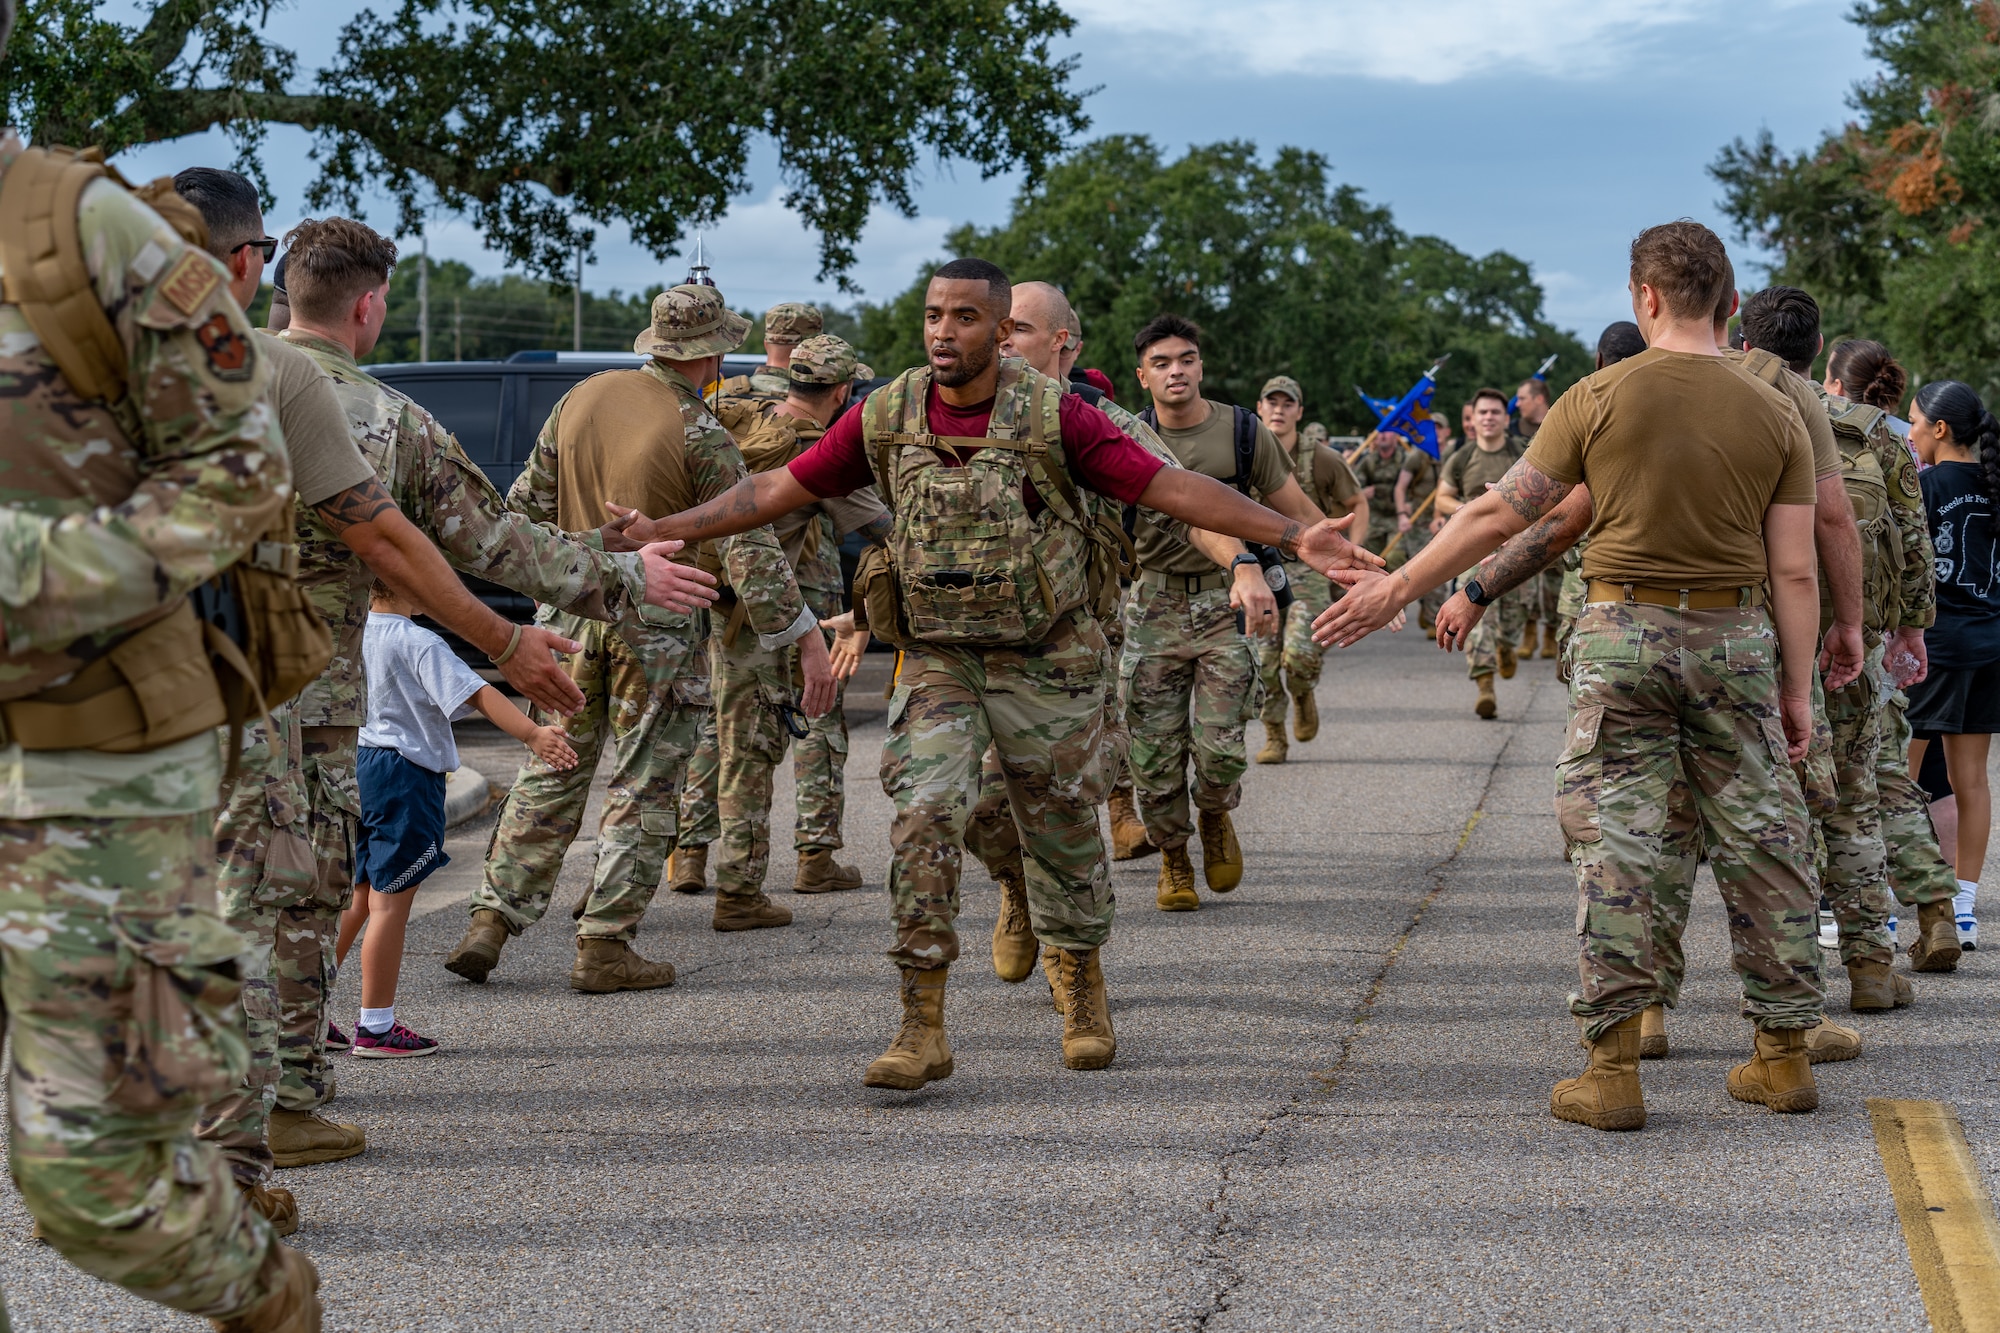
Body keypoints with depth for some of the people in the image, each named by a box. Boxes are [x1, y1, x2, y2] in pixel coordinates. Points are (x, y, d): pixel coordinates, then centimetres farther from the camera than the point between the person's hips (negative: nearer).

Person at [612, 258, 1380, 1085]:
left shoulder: (1053, 416, -12)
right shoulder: (886, 418, -4)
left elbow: (1170, 488, -13)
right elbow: (778, 489, 4)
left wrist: (1293, 537, -19)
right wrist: (662, 532, 2)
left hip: (1046, 663, -1)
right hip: (938, 662, 2)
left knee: (1062, 831, 10)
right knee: (924, 820, -14)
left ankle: (1083, 998, 34)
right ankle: (922, 1031, -10)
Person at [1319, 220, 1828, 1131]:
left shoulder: (1602, 396, -4)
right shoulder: (1774, 415, 2)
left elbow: (1500, 513, -2)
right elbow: (1794, 570, 0)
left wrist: (1396, 588, 7)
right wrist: (1797, 689, 7)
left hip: (1625, 629, -2)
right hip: (1735, 638, 2)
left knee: (1614, 843, 1)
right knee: (1760, 840, 10)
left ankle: (1613, 1066, -1)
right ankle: (1785, 1054, 16)